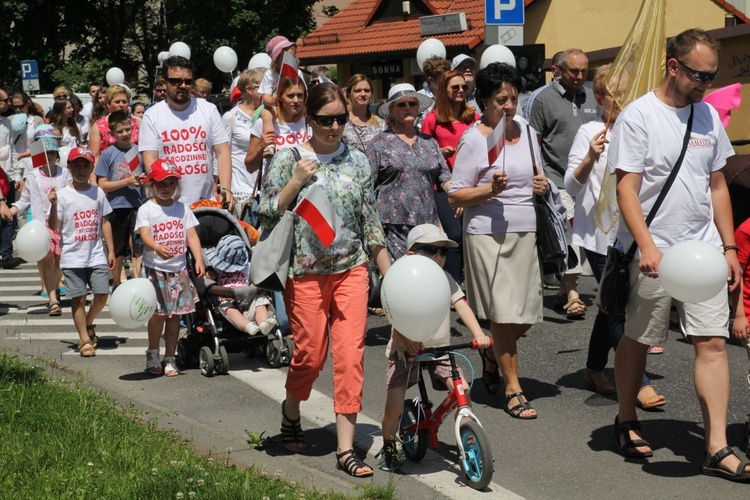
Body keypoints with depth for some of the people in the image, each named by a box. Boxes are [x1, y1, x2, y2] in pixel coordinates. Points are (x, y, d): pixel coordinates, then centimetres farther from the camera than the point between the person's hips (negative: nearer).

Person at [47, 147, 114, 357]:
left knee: (102, 294, -3)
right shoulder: (63, 195, -3)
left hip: (96, 255, 2)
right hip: (72, 257, -2)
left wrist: (110, 251, 10)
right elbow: (54, 228, -6)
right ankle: (85, 339, 8)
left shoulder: (98, 192, 6)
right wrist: (53, 205, -20)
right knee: (78, 298, -1)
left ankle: (89, 323, 25)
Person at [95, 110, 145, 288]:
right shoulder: (108, 154, -3)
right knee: (118, 251, 10)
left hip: (137, 206, 2)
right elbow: (102, 185, -5)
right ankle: (116, 285, 24)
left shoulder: (138, 150, 5)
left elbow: (147, 173, 19)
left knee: (139, 249, -8)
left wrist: (144, 179, -4)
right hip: (117, 207, -2)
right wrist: (127, 182, -15)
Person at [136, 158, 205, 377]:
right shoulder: (146, 209, -2)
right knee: (159, 312, -7)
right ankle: (153, 353, 15)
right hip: (155, 269, -3)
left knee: (175, 314, 4)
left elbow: (192, 236, 2)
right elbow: (145, 234, -17)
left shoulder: (182, 208, 8)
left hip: (179, 269, 3)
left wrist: (199, 260, -12)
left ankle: (170, 358, 14)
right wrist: (158, 248, -38)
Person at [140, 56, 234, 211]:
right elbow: (150, 160, -4)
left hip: (207, 202, 2)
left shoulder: (209, 110, 7)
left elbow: (222, 152, 4)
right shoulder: (152, 116, 2)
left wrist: (226, 189, -9)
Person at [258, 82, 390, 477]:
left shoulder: (357, 161, 7)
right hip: (306, 271, -2)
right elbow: (267, 215, -3)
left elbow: (370, 222, 11)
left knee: (351, 355, -5)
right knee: (311, 353, 1)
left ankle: (345, 448, -1)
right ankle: (290, 410, 35)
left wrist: (390, 272, 9)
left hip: (352, 269, 2)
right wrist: (296, 182, -16)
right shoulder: (288, 159, -1)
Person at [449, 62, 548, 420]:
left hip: (524, 232, 6)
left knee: (526, 317, 7)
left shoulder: (528, 133, 12)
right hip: (487, 233, -6)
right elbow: (455, 196, -7)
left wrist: (541, 186, 3)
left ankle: (492, 352, 37)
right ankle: (512, 388, 8)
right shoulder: (474, 139, -6)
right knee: (504, 313, -5)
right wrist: (490, 189, -22)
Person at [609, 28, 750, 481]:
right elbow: (627, 188, -12)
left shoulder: (708, 116, 11)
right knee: (637, 340, 8)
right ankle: (626, 422, 29)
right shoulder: (639, 116, -7)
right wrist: (647, 246, -22)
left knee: (713, 342, -3)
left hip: (703, 251, 5)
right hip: (653, 253, -5)